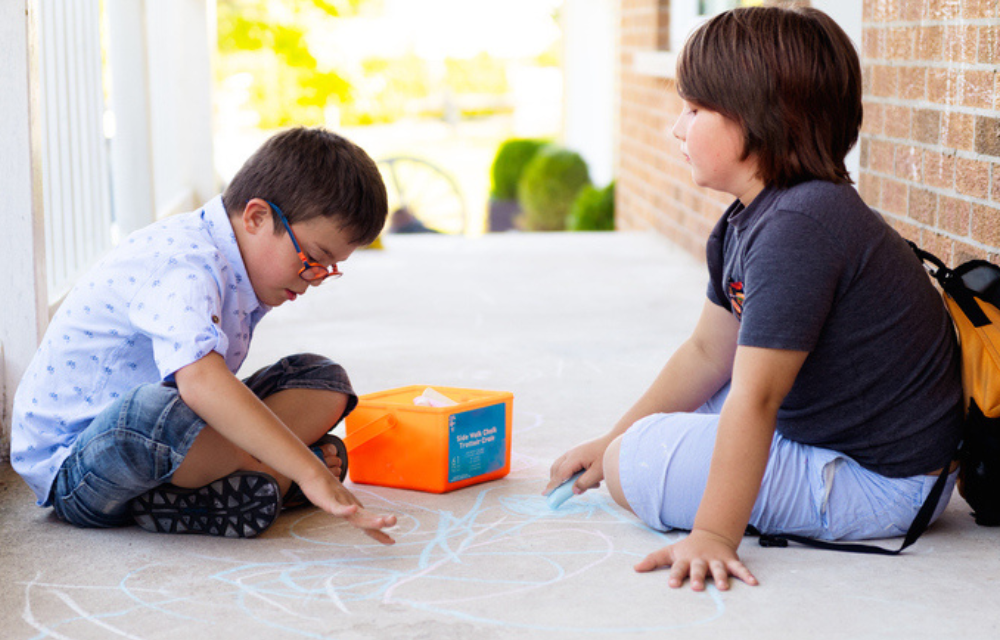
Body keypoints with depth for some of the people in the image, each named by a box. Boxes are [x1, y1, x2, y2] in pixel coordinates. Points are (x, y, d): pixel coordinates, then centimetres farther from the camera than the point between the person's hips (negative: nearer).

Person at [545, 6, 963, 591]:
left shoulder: (799, 230, -28)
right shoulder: (744, 223, 5)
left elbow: (755, 399, -32)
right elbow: (708, 353, 15)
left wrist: (712, 537, -32)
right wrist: (611, 438, 17)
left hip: (877, 483, -10)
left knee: (633, 466, -13)